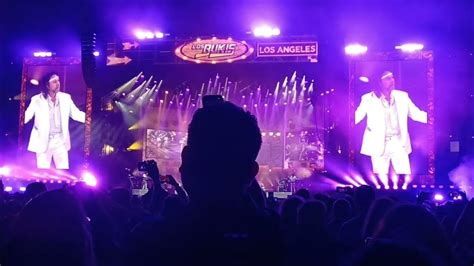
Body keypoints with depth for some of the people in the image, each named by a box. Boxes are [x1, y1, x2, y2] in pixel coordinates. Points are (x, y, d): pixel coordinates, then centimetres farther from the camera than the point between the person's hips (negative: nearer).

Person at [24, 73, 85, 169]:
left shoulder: (65, 98, 2)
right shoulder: (37, 99, -6)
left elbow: (76, 114, 5)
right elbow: (26, 116, -7)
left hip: (60, 141, 2)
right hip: (43, 141, -2)